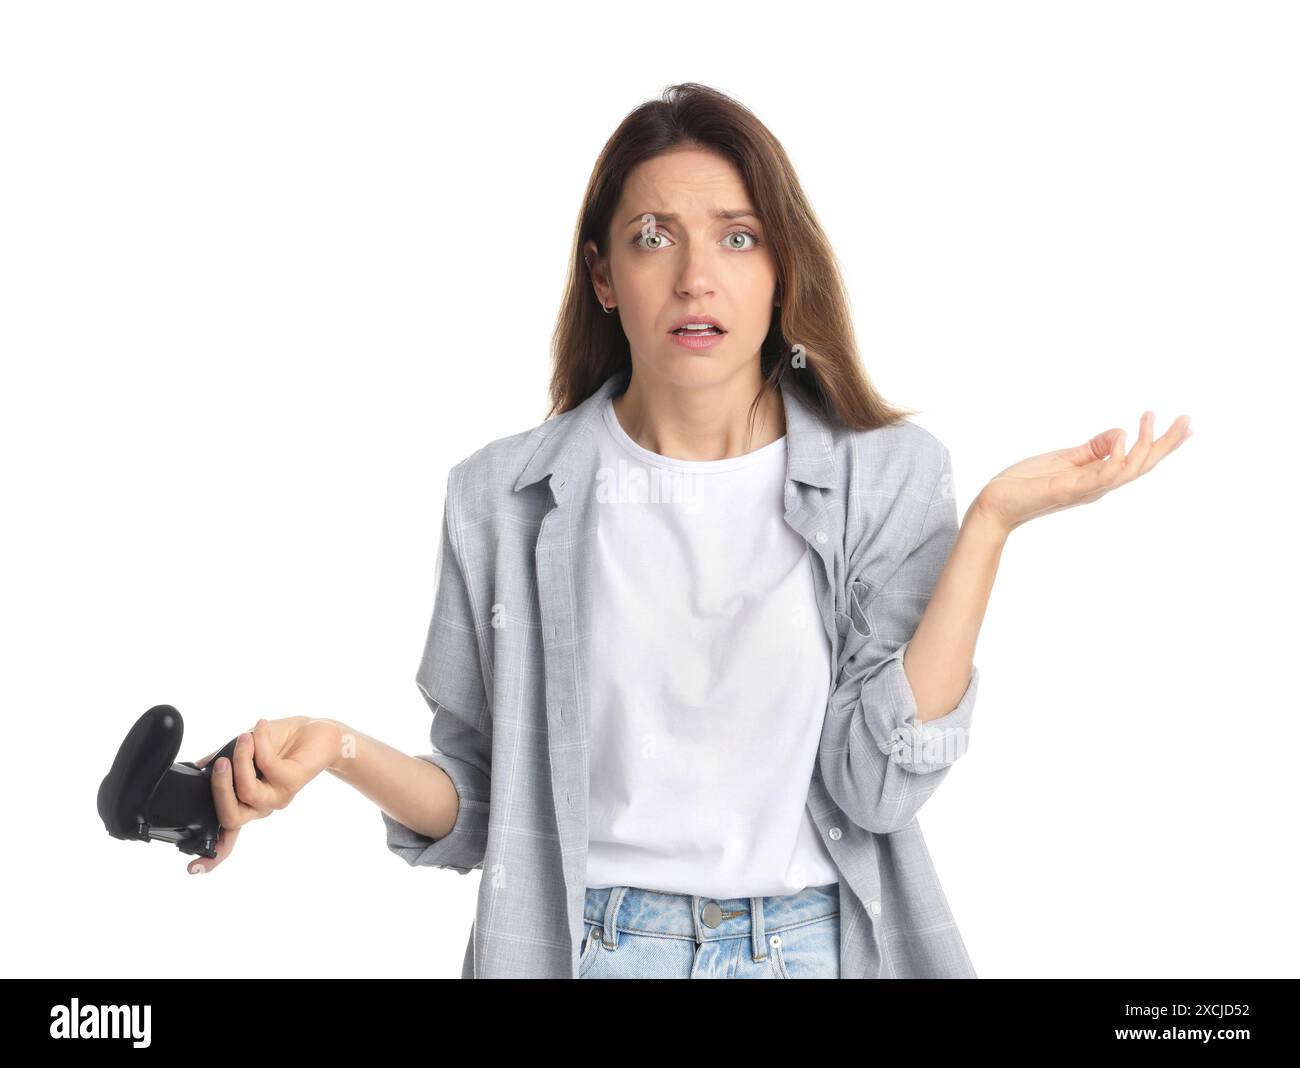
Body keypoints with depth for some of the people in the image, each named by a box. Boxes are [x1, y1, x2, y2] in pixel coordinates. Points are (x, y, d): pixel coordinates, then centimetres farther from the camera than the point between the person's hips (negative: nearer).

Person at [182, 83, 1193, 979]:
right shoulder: (506, 494, -5)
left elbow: (877, 784, -15)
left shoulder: (887, 477, -6)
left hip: (815, 943, 0)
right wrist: (343, 751, -19)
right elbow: (484, 808, -1)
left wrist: (991, 523, -19)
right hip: (583, 945, 0)